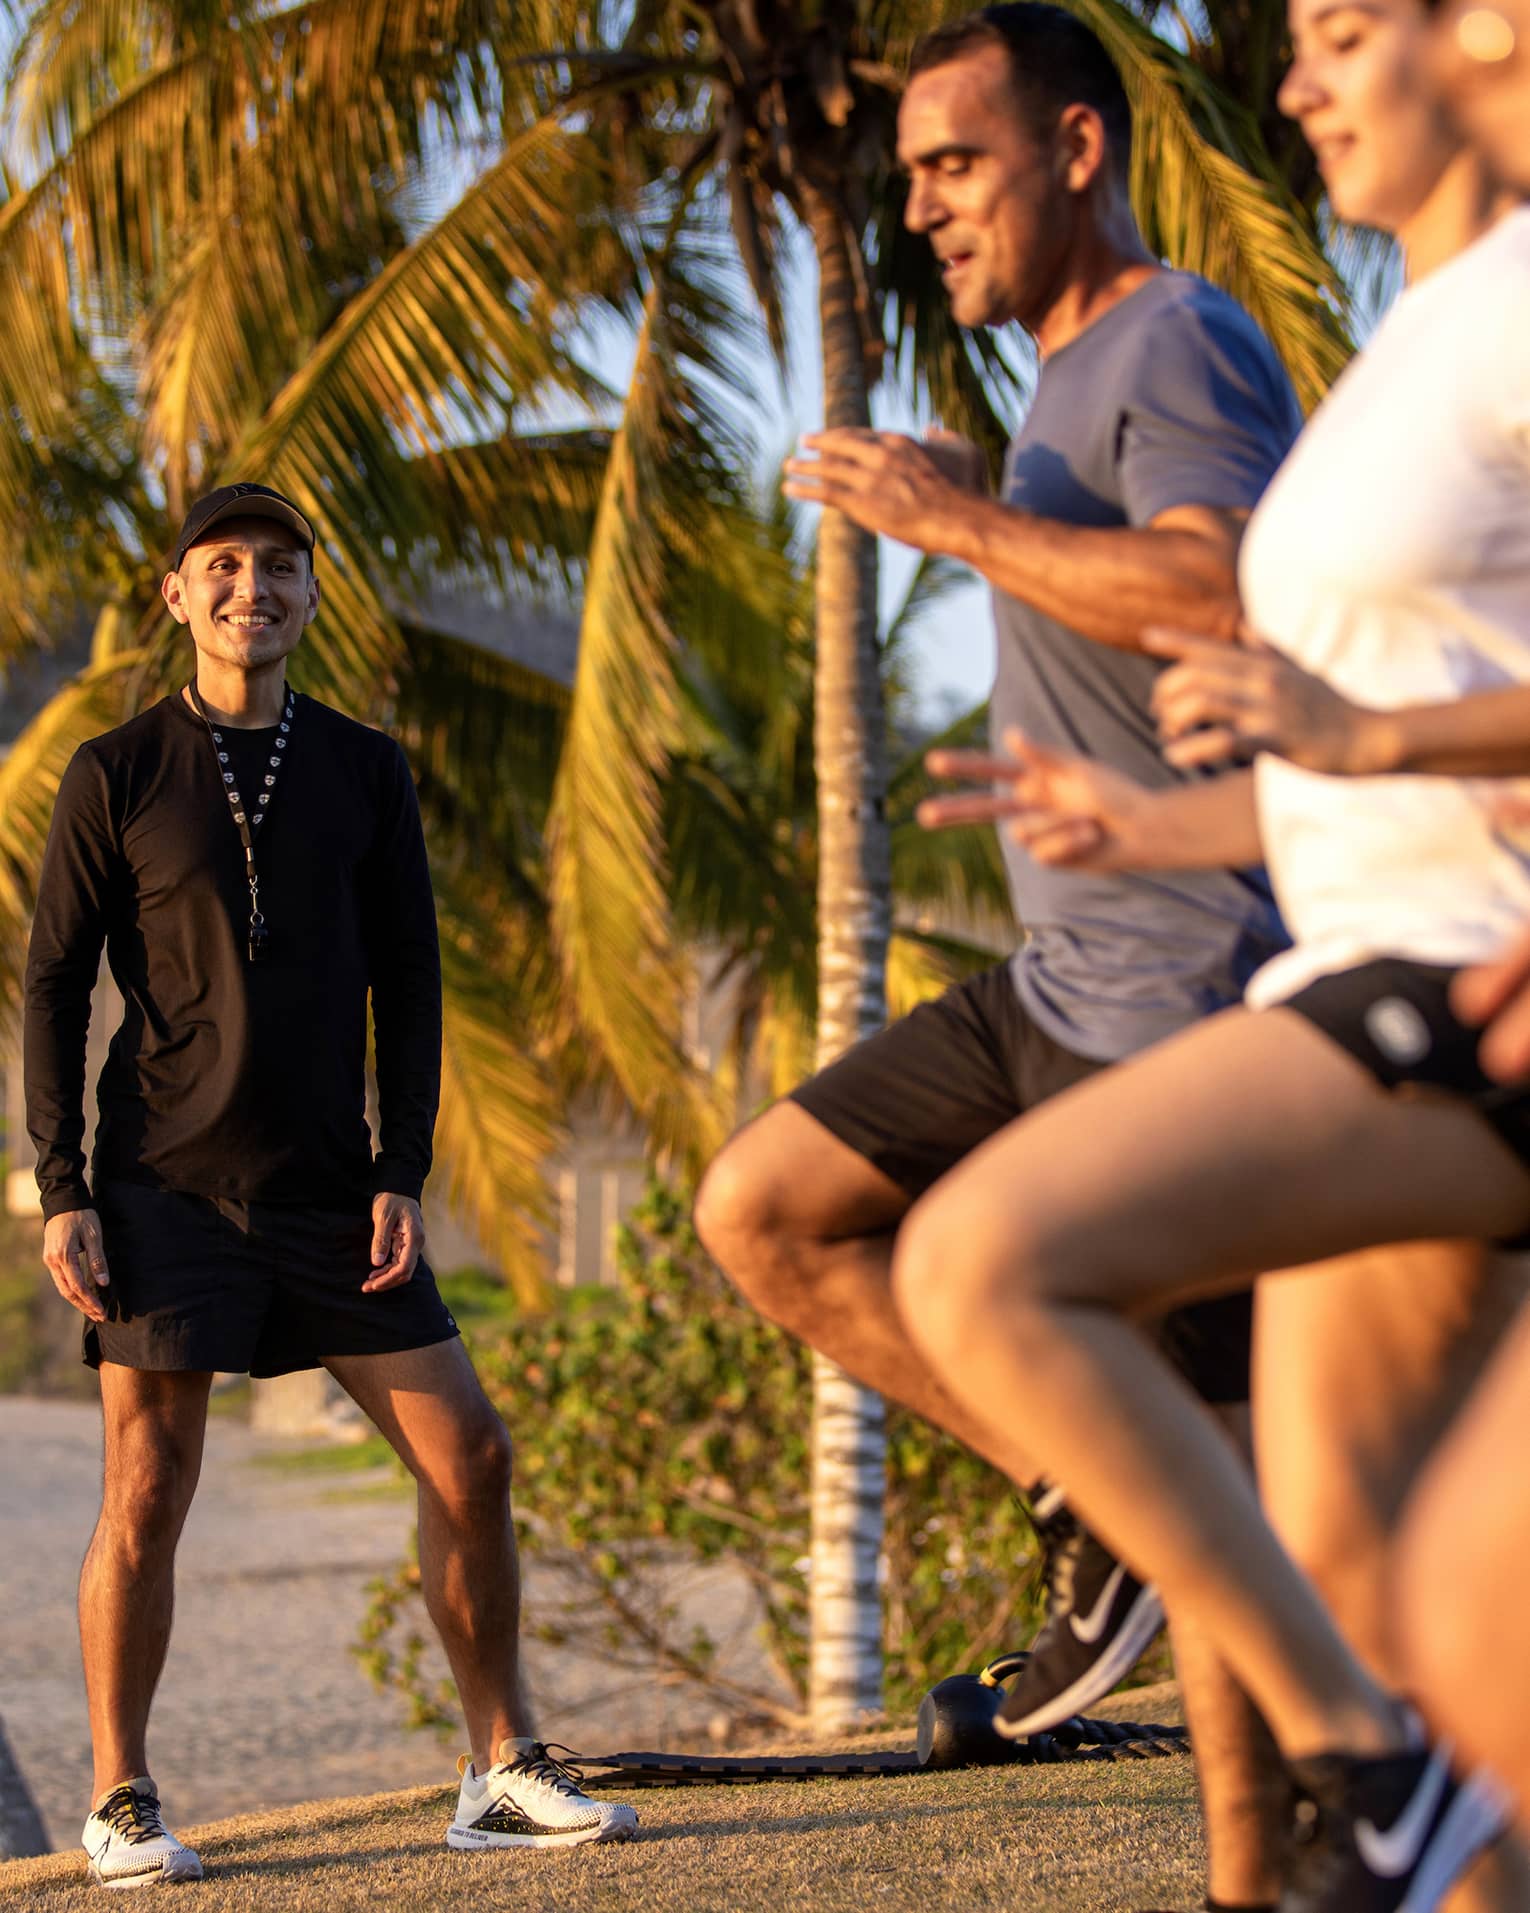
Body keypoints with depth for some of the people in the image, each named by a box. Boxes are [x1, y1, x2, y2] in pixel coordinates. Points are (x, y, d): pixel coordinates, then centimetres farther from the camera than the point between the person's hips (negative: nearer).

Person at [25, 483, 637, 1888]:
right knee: (146, 1494, -5)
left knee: (469, 1458, -2)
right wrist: (62, 1194, -7)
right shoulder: (117, 775, 0)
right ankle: (122, 1808, 7)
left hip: (328, 1188, 3)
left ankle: (504, 1773, 9)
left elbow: (407, 980, 10)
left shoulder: (363, 771, 9)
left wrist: (403, 1175, 0)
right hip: (166, 1190, -3)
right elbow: (54, 985, 0)